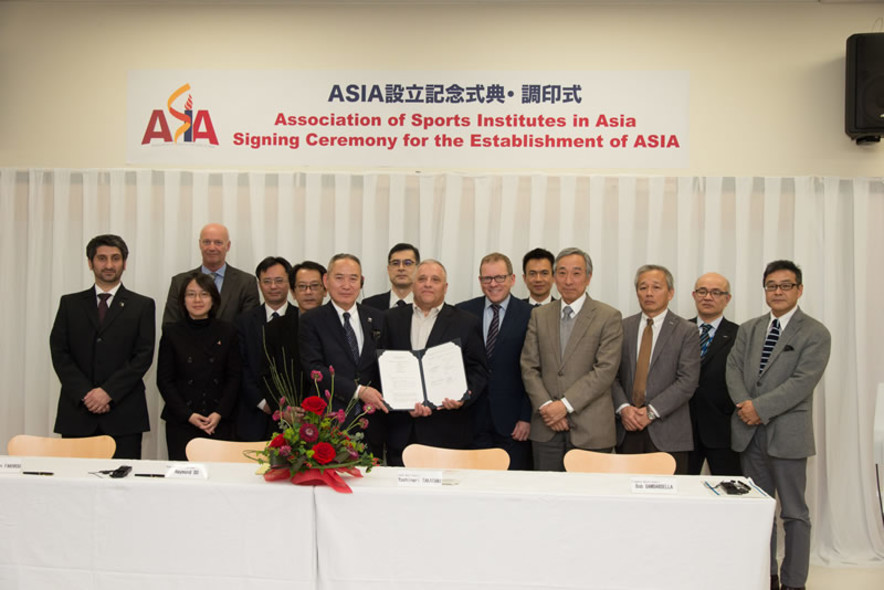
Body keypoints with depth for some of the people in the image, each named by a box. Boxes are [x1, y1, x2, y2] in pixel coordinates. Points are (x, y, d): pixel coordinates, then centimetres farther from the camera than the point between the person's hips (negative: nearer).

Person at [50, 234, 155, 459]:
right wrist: (85, 393, -8)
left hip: (124, 414, -1)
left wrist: (108, 391, -10)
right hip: (77, 411, 2)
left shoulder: (142, 306, 8)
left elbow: (144, 356, 0)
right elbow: (59, 352, 5)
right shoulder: (70, 304, 13)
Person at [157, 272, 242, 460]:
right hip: (180, 423, 0)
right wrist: (188, 415, -7)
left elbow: (234, 376, 6)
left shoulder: (227, 331, 7)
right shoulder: (171, 332, 5)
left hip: (220, 422, 1)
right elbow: (164, 380, 3)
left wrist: (220, 413, -7)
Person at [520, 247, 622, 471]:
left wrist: (565, 404, -14)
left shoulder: (608, 317, 0)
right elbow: (529, 366, 7)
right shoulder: (539, 315, 12)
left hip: (590, 430, -3)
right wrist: (545, 405, -7)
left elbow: (606, 370, -9)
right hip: (546, 428, 3)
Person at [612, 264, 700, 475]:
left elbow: (688, 381, -7)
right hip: (627, 429, 3)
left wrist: (651, 411, -13)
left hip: (668, 433, -2)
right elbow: (613, 374, 7)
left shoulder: (686, 331, 2)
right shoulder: (623, 327, 11)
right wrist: (623, 408, -10)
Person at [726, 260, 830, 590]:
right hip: (749, 433, 5)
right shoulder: (748, 329, 12)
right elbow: (733, 368, 3)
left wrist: (761, 408, -18)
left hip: (786, 433, -5)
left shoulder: (815, 334, -4)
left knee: (794, 512, 4)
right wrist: (744, 405, -14)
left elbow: (802, 382, -14)